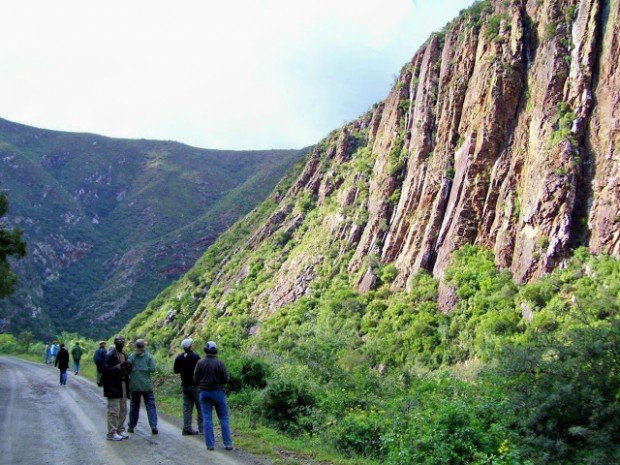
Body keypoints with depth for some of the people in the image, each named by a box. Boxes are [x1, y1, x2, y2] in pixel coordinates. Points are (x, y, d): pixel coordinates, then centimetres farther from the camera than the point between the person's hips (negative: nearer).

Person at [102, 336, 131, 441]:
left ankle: (120, 430, 24)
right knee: (114, 410, -6)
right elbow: (106, 369, -19)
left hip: (123, 384, 8)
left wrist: (128, 367, 1)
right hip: (113, 386, -8)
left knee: (123, 410, 14)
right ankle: (111, 433, 1)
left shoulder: (124, 355, 16)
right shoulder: (110, 355, -10)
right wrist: (119, 367, -26)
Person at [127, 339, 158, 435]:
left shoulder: (131, 356, -1)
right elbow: (152, 369, -9)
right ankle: (153, 426, -10)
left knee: (134, 405, 13)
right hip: (146, 385, -2)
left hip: (134, 385, 2)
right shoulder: (149, 356, -5)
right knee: (150, 405, 1)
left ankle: (131, 426, 20)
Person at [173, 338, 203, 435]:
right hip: (195, 385, -6)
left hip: (185, 385, 6)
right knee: (200, 407, 1)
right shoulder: (195, 357, -16)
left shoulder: (179, 358, 4)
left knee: (187, 407, 10)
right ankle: (202, 428, 0)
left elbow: (176, 371, 11)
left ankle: (187, 428, 9)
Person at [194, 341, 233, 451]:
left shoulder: (200, 363, -5)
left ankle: (210, 444, 5)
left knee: (207, 418, 7)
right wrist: (227, 375, 11)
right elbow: (226, 379, -11)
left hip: (204, 393, 2)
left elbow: (195, 379, 1)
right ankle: (228, 443, 5)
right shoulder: (220, 363, -12)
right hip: (218, 392, -2)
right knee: (224, 418, 7)